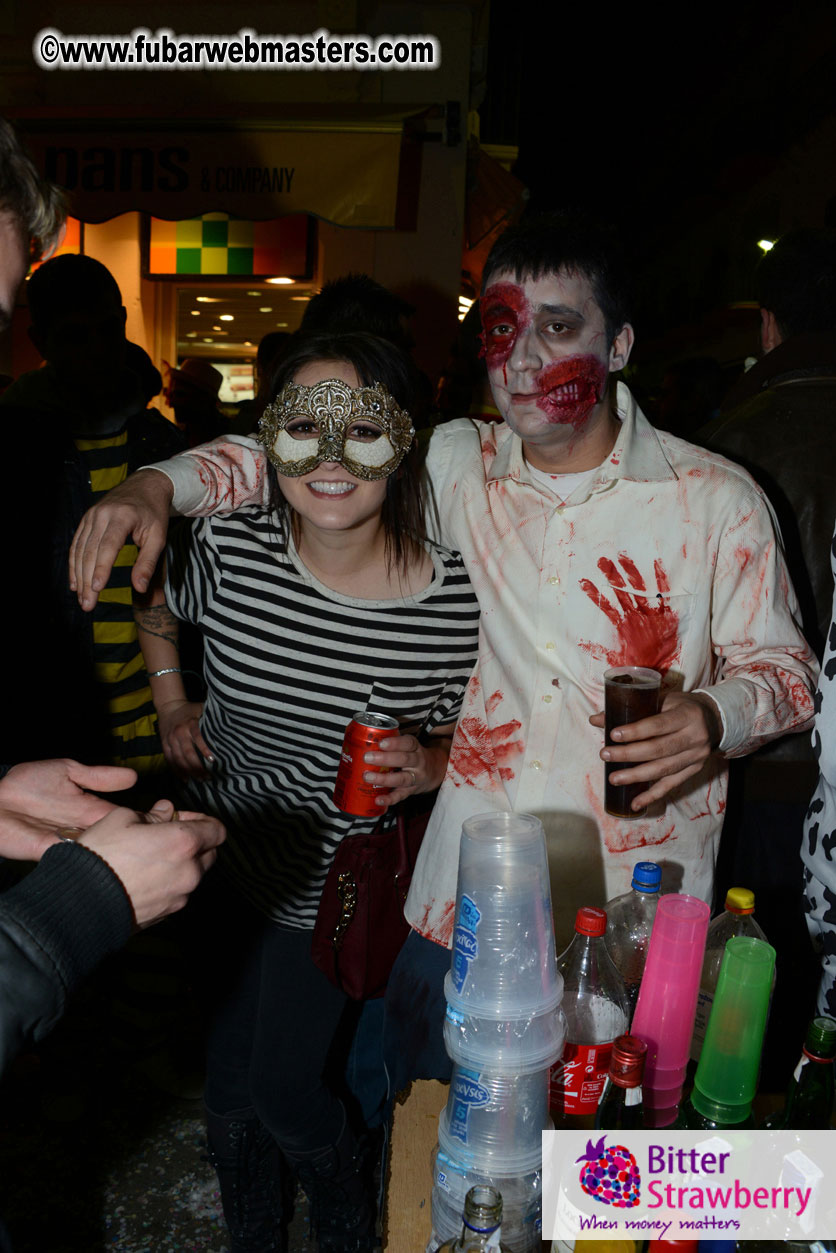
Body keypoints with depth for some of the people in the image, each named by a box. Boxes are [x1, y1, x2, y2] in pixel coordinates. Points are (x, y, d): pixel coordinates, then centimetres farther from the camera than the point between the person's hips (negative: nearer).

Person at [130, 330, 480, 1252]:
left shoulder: (454, 601, -22)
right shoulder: (229, 547, -16)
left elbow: (467, 735, -4)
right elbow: (156, 614, 8)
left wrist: (427, 765, -24)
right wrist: (172, 709, -2)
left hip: (330, 887, -2)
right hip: (217, 859, 3)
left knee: (288, 1098, 13)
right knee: (228, 1080, 21)